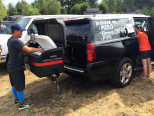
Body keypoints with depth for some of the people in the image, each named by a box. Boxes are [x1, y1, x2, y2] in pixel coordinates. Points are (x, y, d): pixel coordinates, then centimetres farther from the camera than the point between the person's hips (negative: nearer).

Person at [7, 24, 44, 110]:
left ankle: (17, 99, 42)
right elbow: (28, 50, -33)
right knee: (20, 87, 4)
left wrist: (29, 42, 5)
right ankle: (22, 104, 18)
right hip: (16, 68, -10)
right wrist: (39, 49, -22)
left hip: (11, 67, 10)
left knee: (14, 85, 24)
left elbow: (22, 48, 14)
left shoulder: (10, 40, 9)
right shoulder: (15, 41, -24)